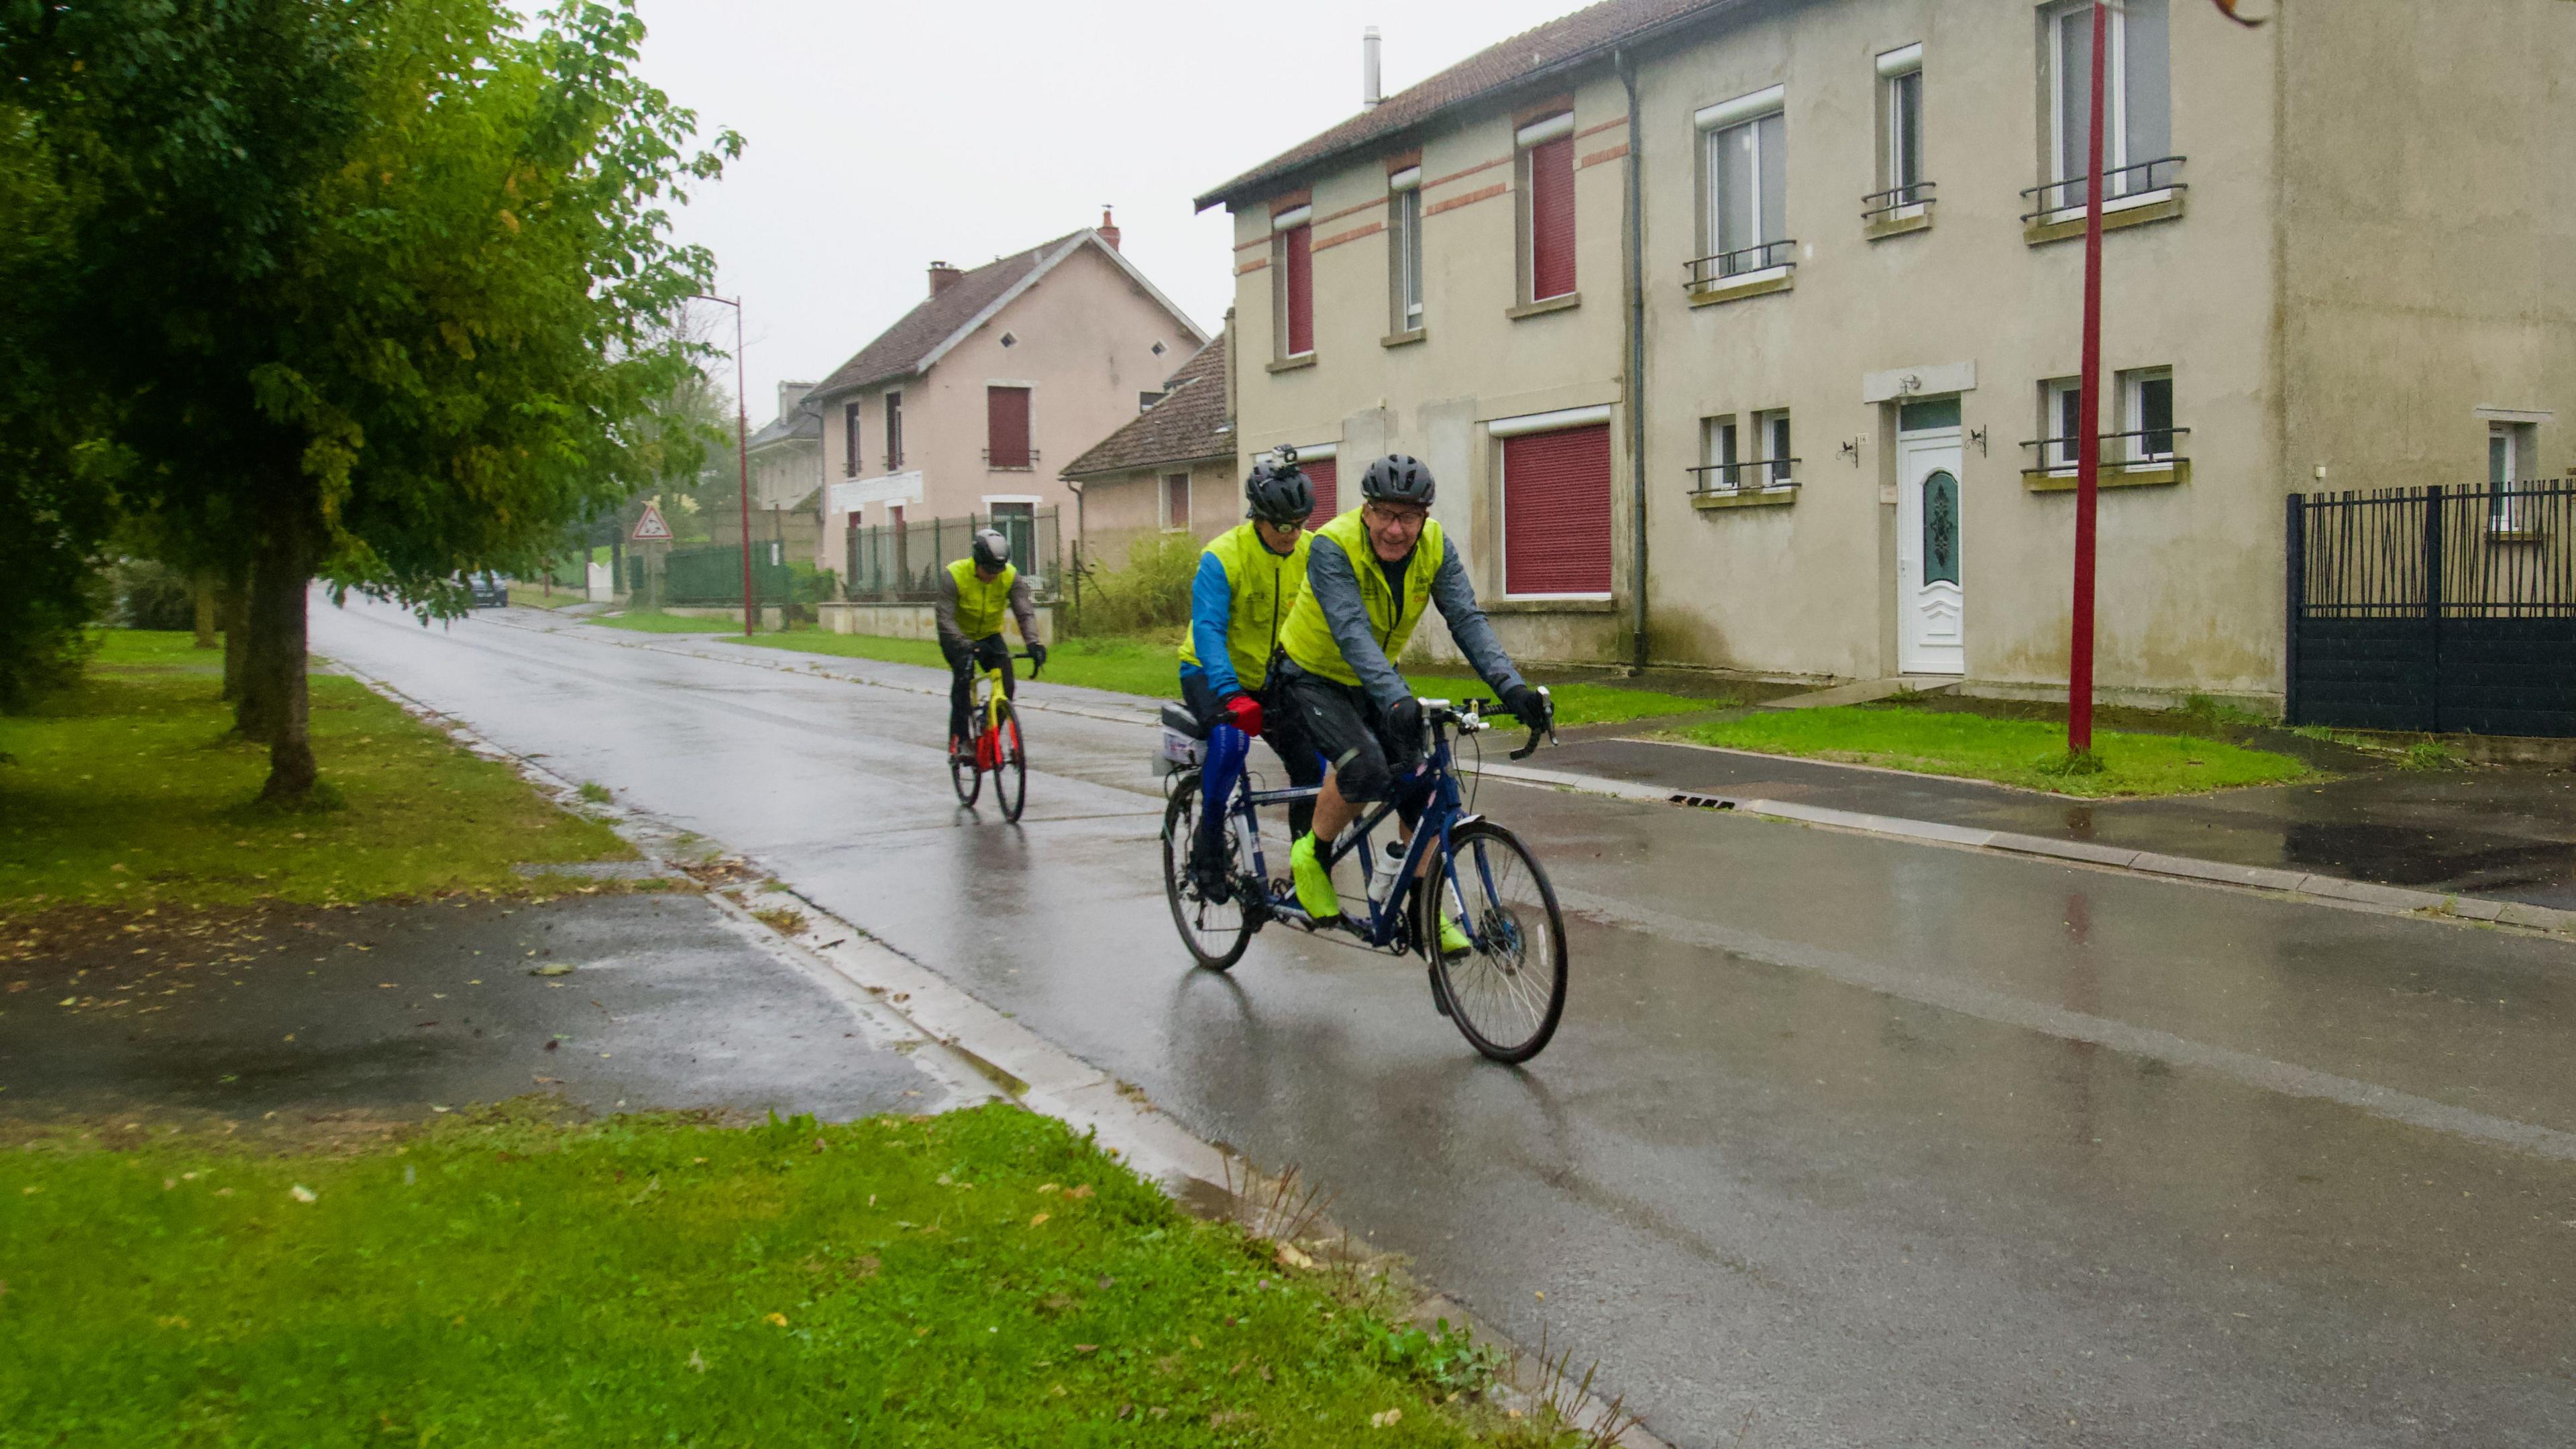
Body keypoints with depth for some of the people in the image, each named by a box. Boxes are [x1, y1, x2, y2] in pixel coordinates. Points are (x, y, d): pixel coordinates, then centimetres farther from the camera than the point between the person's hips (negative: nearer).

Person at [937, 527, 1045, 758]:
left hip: (990, 636, 3)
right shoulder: (954, 575, -27)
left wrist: (1033, 642, -42)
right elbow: (946, 618, -30)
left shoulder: (1011, 577, -18)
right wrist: (964, 644, -45)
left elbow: (1025, 612, -24)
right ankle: (958, 738, -22)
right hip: (957, 636, -3)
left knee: (1006, 685, -13)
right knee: (964, 674, -28)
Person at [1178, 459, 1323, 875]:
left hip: (1272, 679, 4)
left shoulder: (1311, 553, -10)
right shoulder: (1222, 557, -23)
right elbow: (1208, 630, -32)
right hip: (1211, 673, -4)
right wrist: (1232, 696, -46)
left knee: (1312, 765, -11)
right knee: (1231, 739, -34)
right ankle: (1209, 839, -15)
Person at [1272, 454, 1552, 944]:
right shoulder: (1333, 546, -30)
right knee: (1366, 769, -29)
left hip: (1373, 680, 5)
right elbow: (1352, 633, -41)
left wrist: (1511, 687, -38)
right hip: (1313, 678, -5)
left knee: (1418, 786, -7)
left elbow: (1467, 620, -23)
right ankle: (1312, 855, -2)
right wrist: (1397, 700, -55)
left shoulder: (1436, 547, -15)